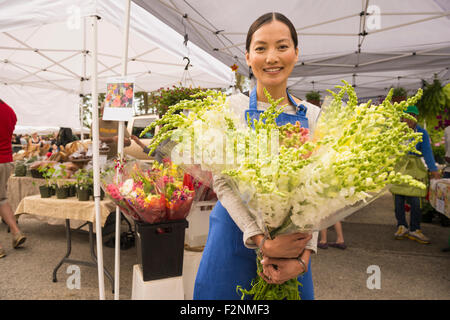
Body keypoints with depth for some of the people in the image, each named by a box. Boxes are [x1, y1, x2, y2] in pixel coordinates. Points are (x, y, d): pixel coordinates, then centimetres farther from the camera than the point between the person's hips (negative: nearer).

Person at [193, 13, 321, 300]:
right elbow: (222, 182, -10)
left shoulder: (312, 116, 2)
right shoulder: (230, 108, -4)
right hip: (236, 237, -1)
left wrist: (304, 255, -13)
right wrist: (262, 240, -20)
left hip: (292, 244, 2)